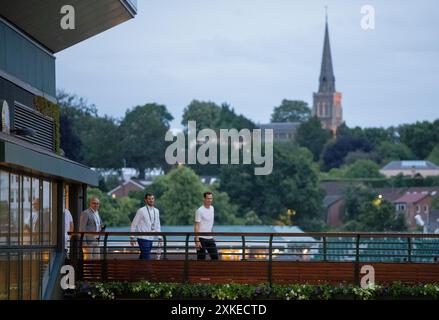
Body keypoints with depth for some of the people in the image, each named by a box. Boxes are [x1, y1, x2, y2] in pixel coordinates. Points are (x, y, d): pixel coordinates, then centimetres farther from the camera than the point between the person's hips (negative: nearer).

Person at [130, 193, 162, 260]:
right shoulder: (141, 211, -8)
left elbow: (157, 226, 17)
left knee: (143, 257, 12)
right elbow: (133, 224, -5)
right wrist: (132, 238, -8)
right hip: (143, 239, -6)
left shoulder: (156, 211, 11)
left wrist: (160, 238, 11)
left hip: (151, 239, 6)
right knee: (147, 258, -11)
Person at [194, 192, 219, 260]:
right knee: (201, 258, -3)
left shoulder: (212, 208, 11)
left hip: (210, 238, 7)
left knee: (215, 257, 3)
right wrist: (197, 240, -21)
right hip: (201, 238, -7)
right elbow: (196, 226, -15)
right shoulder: (200, 210, -12)